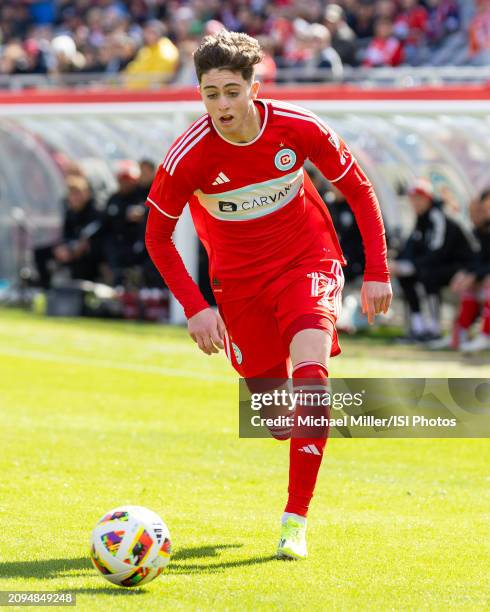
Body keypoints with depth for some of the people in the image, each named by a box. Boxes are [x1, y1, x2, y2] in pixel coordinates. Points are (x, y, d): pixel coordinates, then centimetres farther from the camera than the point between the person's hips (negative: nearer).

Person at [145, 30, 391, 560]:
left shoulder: (299, 129, -19)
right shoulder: (187, 158, -21)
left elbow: (358, 189, -3)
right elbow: (157, 235, -6)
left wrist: (376, 272, -6)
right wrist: (194, 307, -15)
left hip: (307, 263, -1)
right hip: (237, 281, 1)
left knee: (310, 376, -25)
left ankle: (295, 521, -20)